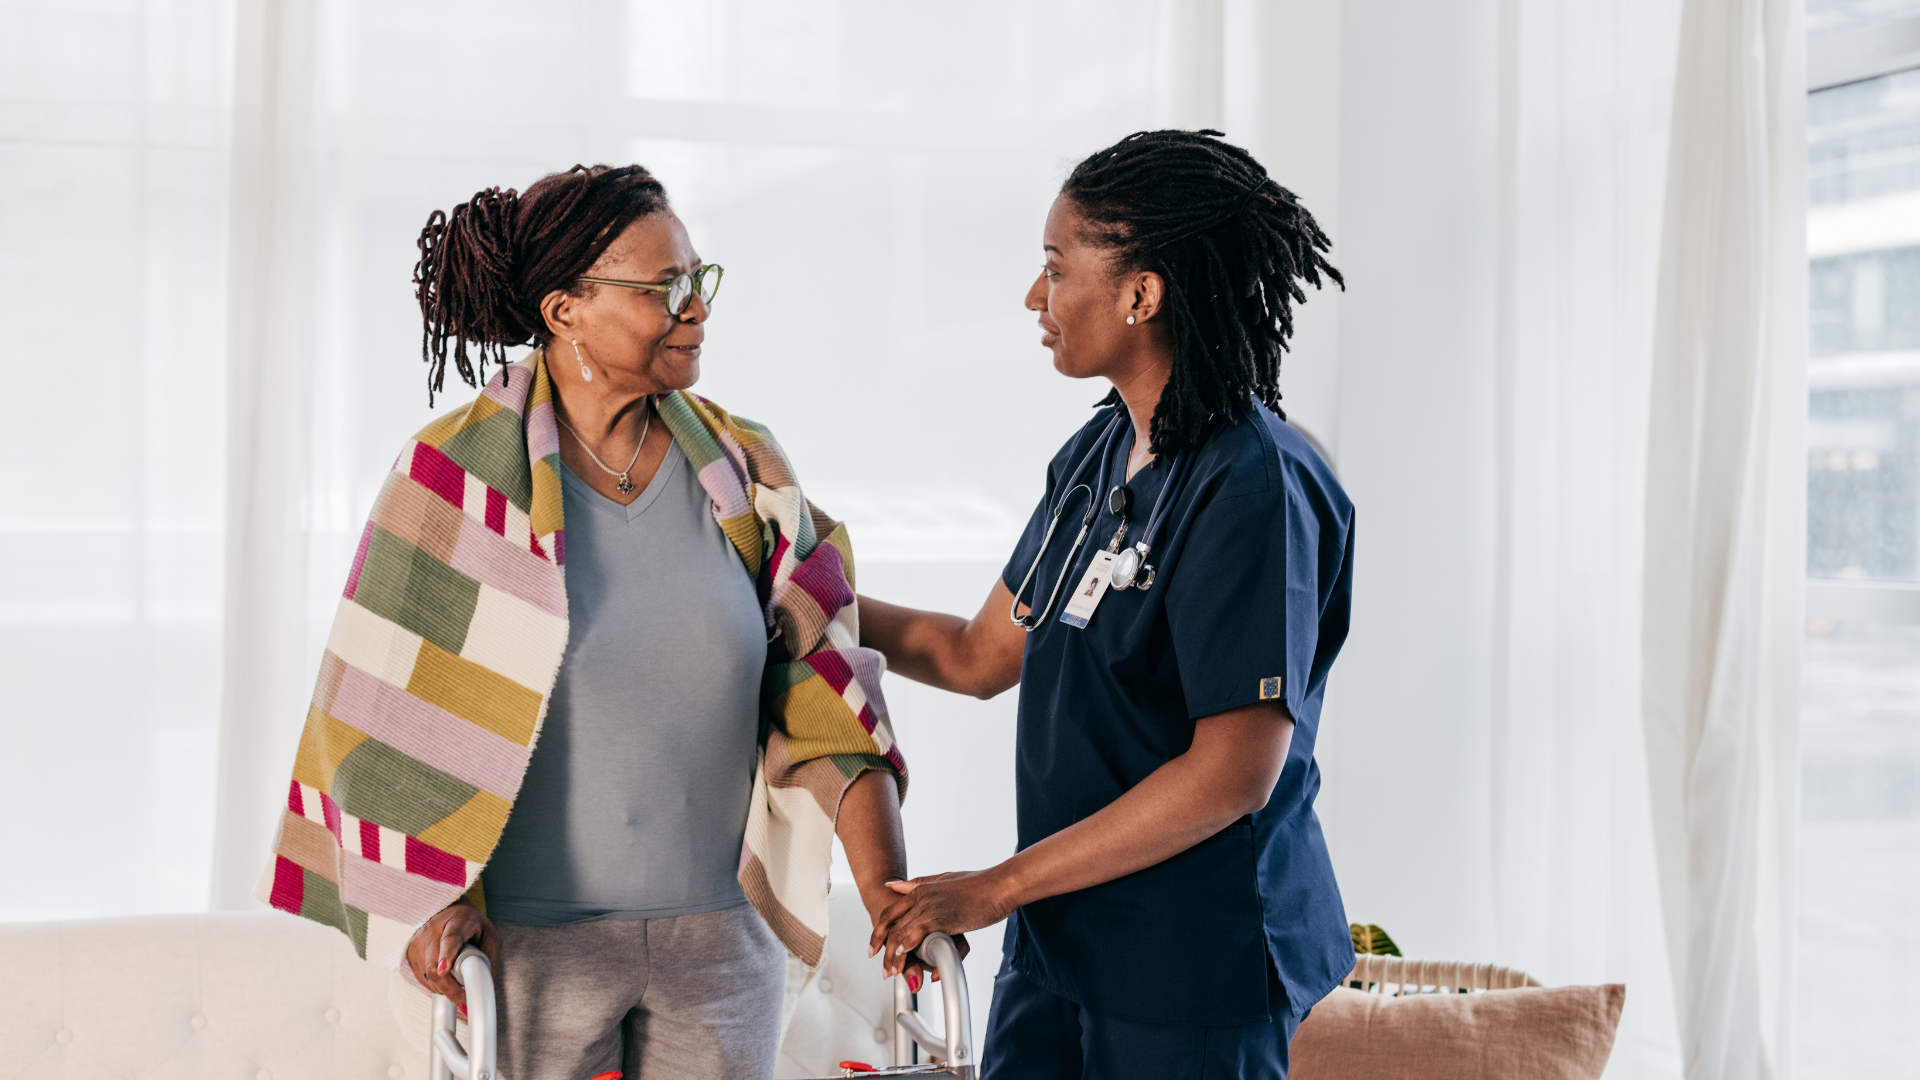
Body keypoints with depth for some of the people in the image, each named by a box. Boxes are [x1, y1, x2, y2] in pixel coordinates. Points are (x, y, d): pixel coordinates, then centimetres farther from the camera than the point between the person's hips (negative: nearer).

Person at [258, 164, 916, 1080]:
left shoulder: (740, 472, 2)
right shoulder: (463, 472, -7)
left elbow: (823, 693, 1)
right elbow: (378, 708, -5)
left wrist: (886, 886, -7)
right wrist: (430, 903, -12)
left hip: (720, 936, 3)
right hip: (530, 944, -3)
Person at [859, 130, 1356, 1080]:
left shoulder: (1255, 490, -19)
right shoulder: (1096, 457, 8)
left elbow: (1234, 773, -23)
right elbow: (981, 657, 17)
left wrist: (996, 887, -18)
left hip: (1197, 972, -7)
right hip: (1057, 938, 8)